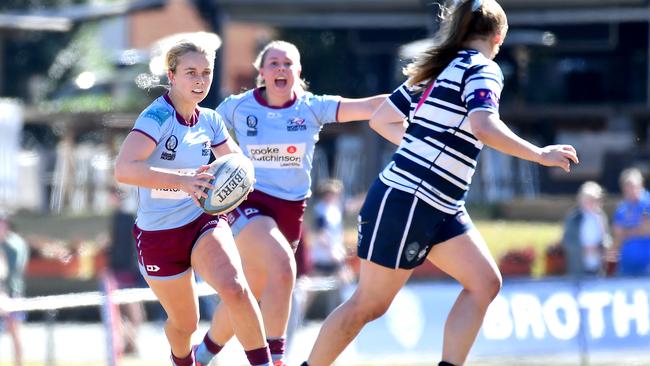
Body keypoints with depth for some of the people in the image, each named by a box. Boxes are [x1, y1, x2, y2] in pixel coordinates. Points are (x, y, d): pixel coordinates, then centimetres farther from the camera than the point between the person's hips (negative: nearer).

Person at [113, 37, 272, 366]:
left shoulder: (209, 120, 0)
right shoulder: (157, 117, -19)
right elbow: (124, 169, -34)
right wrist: (183, 180, -45)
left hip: (204, 221, 3)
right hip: (158, 235, -3)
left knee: (235, 289, -27)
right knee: (184, 322, 12)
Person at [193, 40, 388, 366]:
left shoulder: (313, 107, -2)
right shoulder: (237, 107, -3)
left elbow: (368, 107, -14)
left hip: (290, 209, 3)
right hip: (248, 203, -3)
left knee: (248, 297, 9)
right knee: (283, 265, -29)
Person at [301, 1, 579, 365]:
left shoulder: (436, 70, 15)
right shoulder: (483, 69, -10)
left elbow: (381, 119, 19)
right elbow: (483, 127, -28)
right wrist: (540, 154, -20)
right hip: (405, 202, -9)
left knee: (485, 282, 1)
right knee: (370, 304, -1)